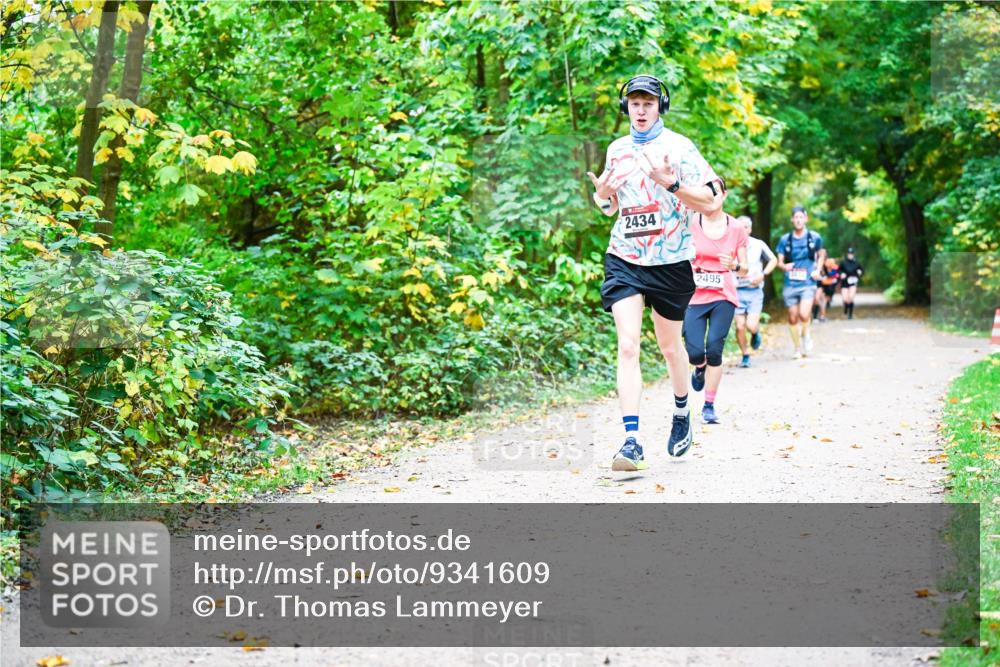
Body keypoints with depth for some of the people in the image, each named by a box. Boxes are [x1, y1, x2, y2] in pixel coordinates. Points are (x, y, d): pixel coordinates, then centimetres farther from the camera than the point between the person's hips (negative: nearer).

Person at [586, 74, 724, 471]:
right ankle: (631, 441, -18)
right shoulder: (616, 150, 10)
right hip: (624, 259, 2)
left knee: (669, 346, 13)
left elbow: (710, 203, -9)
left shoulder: (678, 147, -5)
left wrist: (672, 184, -24)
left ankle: (682, 412, 41)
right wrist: (603, 196, -2)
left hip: (671, 262, -2)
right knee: (627, 346, -13)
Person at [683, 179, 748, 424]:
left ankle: (709, 406, 3)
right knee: (695, 353, -9)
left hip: (724, 298, 0)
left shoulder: (737, 229, 3)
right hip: (694, 296, 0)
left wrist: (734, 265, -13)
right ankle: (700, 368, 30)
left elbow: (744, 268, 8)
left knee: (714, 350, -8)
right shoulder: (690, 225, -1)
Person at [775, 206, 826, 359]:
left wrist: (818, 270, 3)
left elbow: (821, 254, 19)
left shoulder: (815, 238, 2)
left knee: (804, 314, -21)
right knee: (793, 318, 7)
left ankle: (806, 334, 10)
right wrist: (784, 266, -15)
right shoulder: (785, 240, 3)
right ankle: (798, 349, 22)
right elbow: (779, 261, 8)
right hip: (790, 284, 2)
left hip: (808, 283, -2)